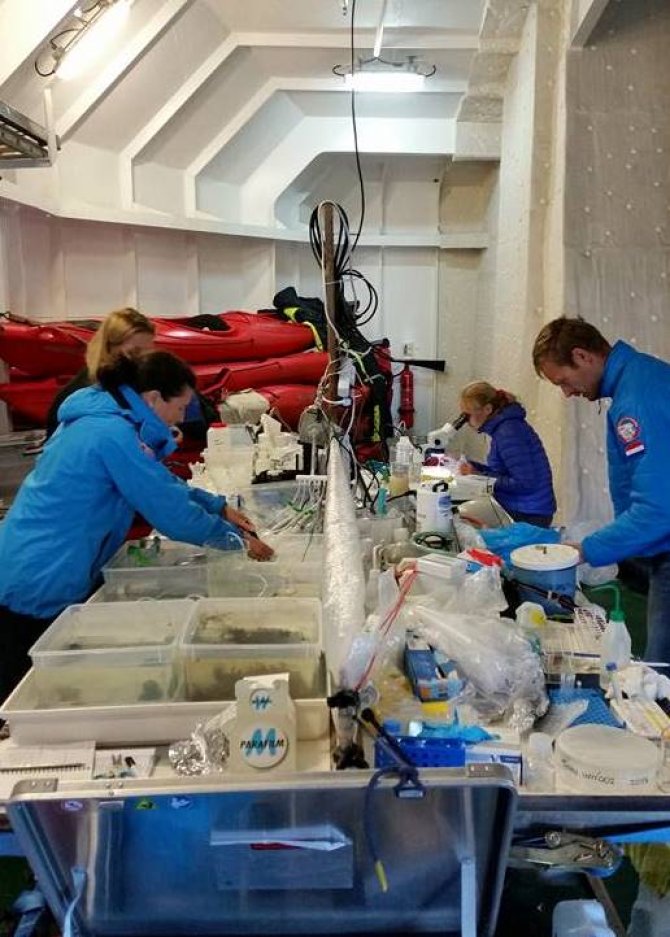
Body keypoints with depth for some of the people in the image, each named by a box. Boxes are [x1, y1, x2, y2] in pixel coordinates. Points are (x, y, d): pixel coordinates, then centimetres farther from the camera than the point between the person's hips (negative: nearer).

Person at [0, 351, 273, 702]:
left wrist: (219, 506, 14)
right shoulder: (115, 434, -22)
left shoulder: (97, 414, 8)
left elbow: (162, 482, 19)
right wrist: (237, 540, -4)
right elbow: (172, 512, -17)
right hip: (42, 585, -9)